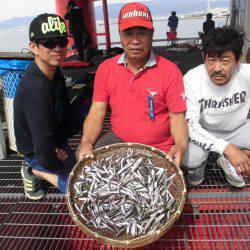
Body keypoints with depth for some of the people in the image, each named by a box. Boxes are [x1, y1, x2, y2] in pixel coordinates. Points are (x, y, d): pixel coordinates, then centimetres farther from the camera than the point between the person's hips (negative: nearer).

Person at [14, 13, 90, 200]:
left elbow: (65, 110, 6)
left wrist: (59, 144, -5)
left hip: (54, 135, 8)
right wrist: (60, 165, -14)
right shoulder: (36, 90, -35)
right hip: (37, 153, -8)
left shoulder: (54, 72, -8)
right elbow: (44, 154, -34)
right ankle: (36, 172, 3)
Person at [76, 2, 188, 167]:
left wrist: (181, 146, -27)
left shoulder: (170, 71, -9)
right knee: (83, 158, -17)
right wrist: (86, 142, -20)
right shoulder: (105, 68, 0)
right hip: (117, 140, 2)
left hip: (159, 148, -1)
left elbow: (177, 117, -7)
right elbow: (97, 112, -3)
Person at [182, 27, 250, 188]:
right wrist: (226, 148, -40)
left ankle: (229, 163, 8)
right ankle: (198, 166, 7)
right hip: (203, 132, -2)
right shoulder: (192, 80, -24)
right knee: (189, 157, -31)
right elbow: (190, 124, -28)